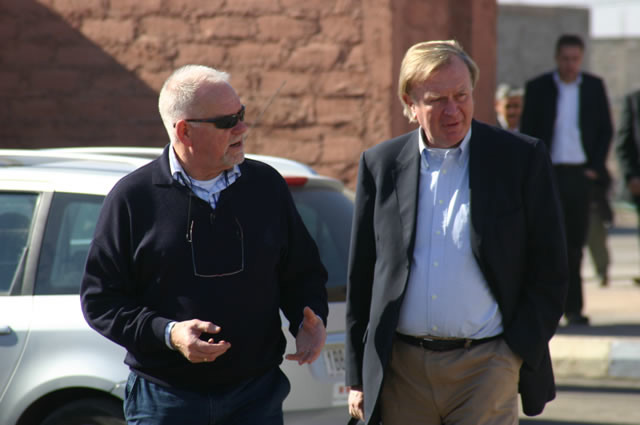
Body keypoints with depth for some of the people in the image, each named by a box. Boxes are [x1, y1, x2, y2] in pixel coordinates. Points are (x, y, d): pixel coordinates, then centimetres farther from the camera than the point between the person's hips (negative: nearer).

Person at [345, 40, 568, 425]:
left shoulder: (522, 158, 0)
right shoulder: (380, 164, 7)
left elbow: (549, 271, 3)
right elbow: (361, 275, 11)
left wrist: (520, 355, -4)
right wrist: (357, 376, 8)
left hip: (486, 365, -3)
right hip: (402, 371, 3)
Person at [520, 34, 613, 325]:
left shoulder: (594, 87, 7)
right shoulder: (538, 88, 2)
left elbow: (605, 130, 10)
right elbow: (526, 134, 4)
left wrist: (596, 167, 0)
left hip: (580, 173, 2)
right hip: (548, 174, -2)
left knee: (575, 242, 4)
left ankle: (573, 307, 9)